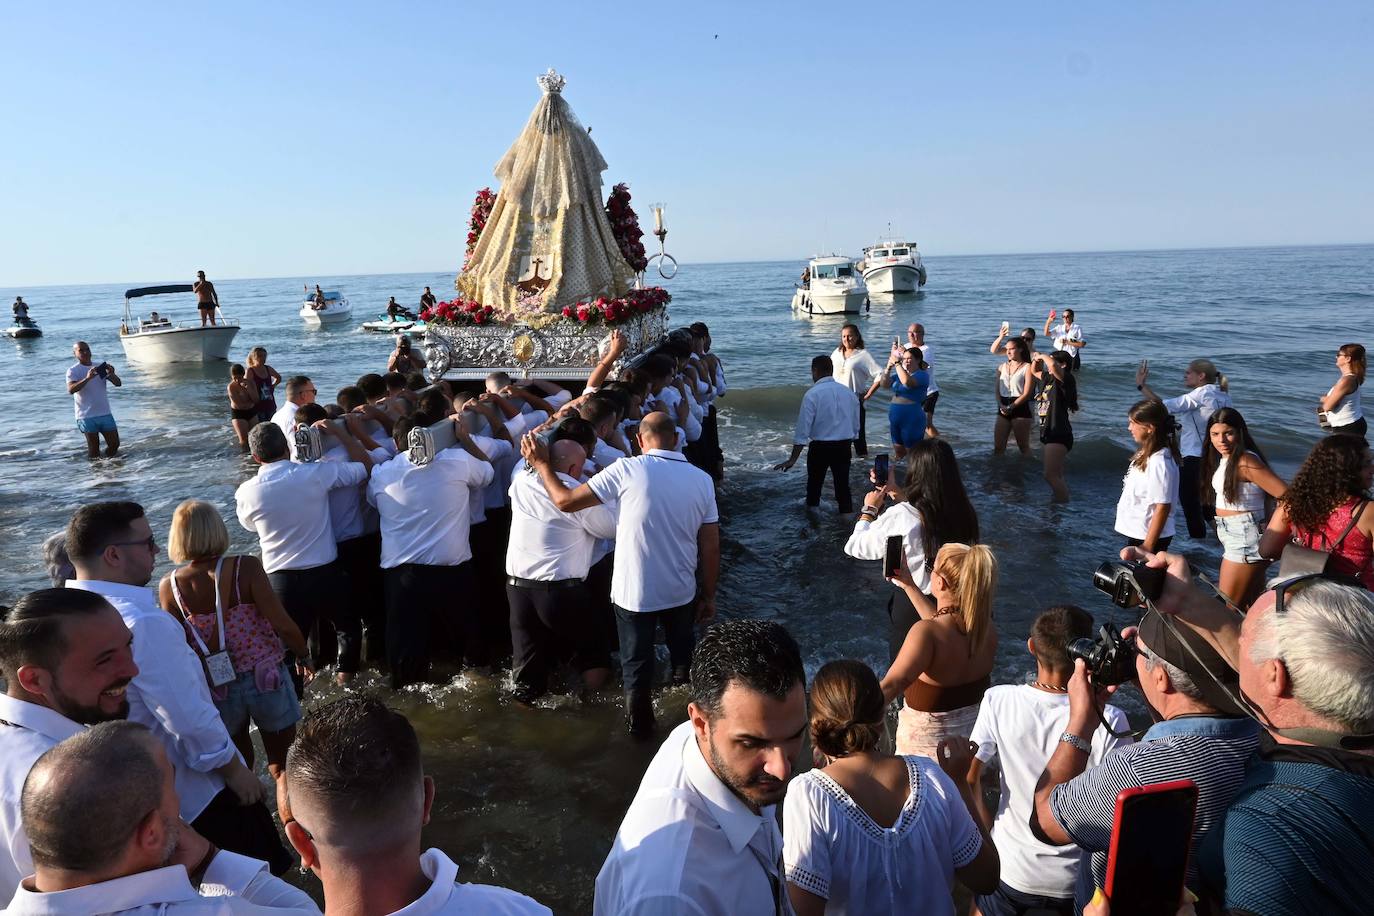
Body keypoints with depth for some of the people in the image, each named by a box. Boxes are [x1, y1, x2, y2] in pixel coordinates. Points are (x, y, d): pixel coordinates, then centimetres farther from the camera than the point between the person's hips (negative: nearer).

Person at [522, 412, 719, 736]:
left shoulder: (628, 470, -16)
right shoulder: (702, 479, -6)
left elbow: (566, 501, -13)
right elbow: (711, 547, -3)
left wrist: (542, 464, 2)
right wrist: (709, 595, 8)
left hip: (633, 593, -3)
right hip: (681, 593, 3)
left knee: (637, 665, 19)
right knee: (685, 661, 27)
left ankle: (640, 727, 36)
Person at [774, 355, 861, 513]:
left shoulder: (812, 394, -12)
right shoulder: (849, 392, 3)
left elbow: (803, 429, -15)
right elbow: (856, 426, 11)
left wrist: (793, 459, -12)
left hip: (820, 447, -4)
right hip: (844, 446, 4)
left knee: (814, 483, 16)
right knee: (843, 484, 10)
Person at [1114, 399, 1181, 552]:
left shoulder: (1159, 462, -23)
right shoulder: (1147, 454, 4)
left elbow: (1162, 507, -23)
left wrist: (1148, 546, -21)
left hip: (1148, 537, -9)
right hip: (1136, 533, 9)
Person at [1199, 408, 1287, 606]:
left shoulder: (1245, 461, -18)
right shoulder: (1225, 460, 10)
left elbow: (1286, 495, -22)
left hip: (1245, 538, -9)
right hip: (1234, 538, 9)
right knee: (1251, 607, 18)